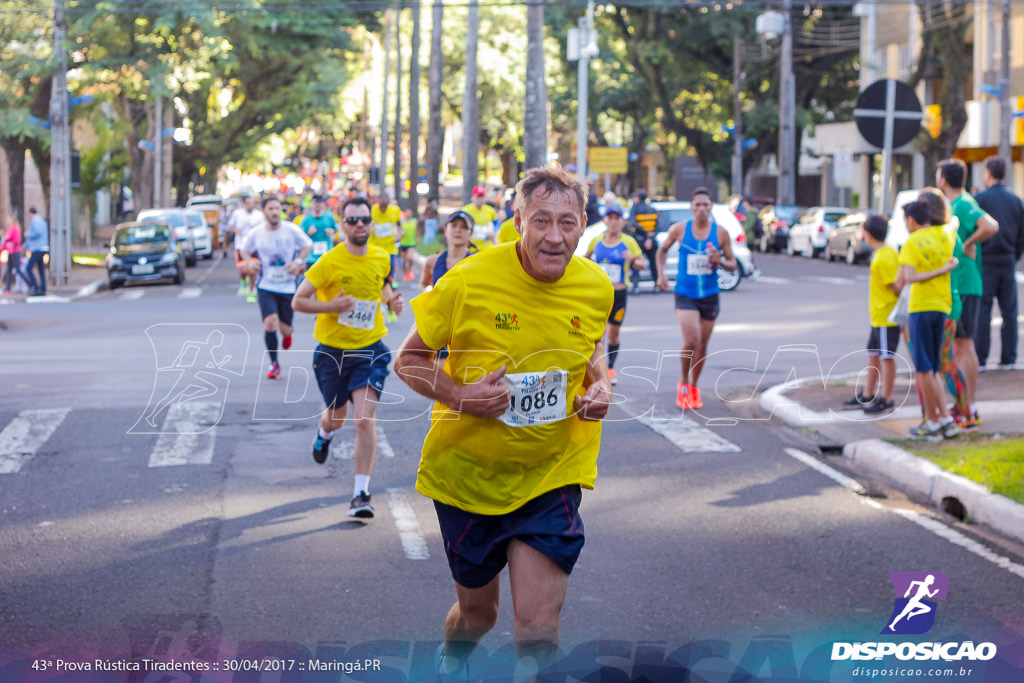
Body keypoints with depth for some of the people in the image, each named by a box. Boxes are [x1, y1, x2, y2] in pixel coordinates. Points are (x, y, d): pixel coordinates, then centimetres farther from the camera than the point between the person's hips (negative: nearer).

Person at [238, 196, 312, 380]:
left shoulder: (292, 230, -8)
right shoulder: (256, 233, -5)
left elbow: (308, 245, 7)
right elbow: (244, 249, 13)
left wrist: (298, 261, -9)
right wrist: (249, 261, -8)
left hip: (288, 287, 0)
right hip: (265, 287, 0)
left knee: (285, 329, 4)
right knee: (270, 322, -19)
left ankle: (286, 335, 46)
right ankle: (274, 363, 1)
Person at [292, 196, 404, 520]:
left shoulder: (382, 259, -1)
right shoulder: (329, 262, -14)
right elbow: (298, 301, -9)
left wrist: (392, 300, 0)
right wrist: (331, 306, -24)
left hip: (369, 350, 1)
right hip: (332, 350, -1)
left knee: (365, 418, -14)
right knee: (337, 416, 17)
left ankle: (361, 493, -10)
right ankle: (324, 432, 57)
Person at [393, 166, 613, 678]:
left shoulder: (596, 287, -6)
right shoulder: (468, 281, -18)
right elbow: (408, 360, -6)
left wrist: (600, 384, -5)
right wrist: (459, 396, -24)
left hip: (552, 476, 1)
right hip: (467, 474, -1)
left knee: (539, 631, -12)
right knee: (477, 611, 18)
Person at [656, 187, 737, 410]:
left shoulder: (721, 233, -4)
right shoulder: (679, 229, -5)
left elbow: (733, 265, 4)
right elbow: (663, 249, 13)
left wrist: (721, 261, -18)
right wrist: (661, 274, 1)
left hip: (710, 296, 2)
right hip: (685, 295, -2)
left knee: (702, 346, 11)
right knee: (691, 342, -18)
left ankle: (694, 387, 32)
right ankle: (683, 383, 5)